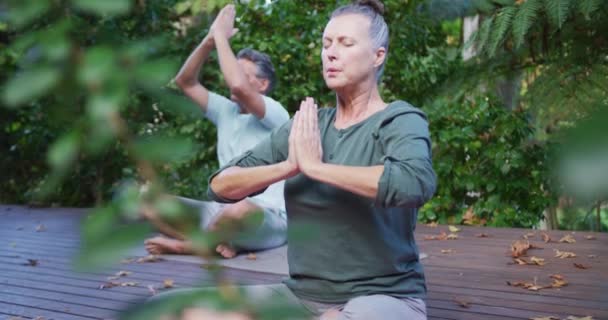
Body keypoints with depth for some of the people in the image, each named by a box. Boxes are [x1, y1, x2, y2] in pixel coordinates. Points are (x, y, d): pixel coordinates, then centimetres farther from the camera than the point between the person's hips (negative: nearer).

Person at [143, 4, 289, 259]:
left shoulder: (275, 113, -9)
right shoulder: (226, 111, 12)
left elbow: (239, 86, -28)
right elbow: (185, 82, 9)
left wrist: (222, 37, -16)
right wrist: (209, 41, -3)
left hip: (270, 220, -7)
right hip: (225, 213, 7)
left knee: (241, 210, -43)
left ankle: (185, 245, -14)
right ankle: (219, 241, -20)